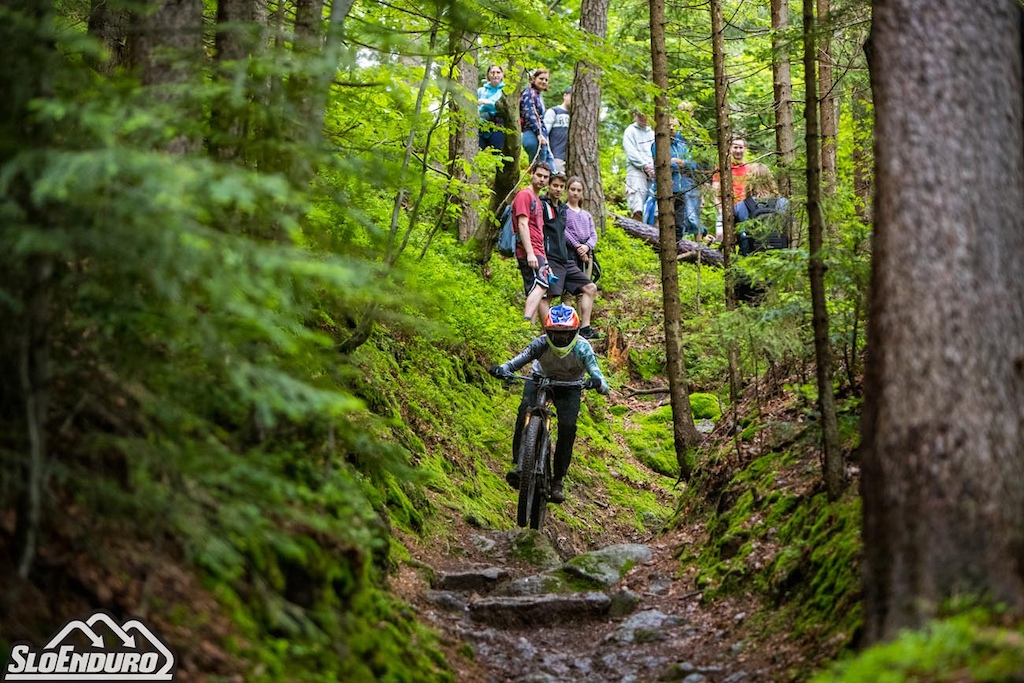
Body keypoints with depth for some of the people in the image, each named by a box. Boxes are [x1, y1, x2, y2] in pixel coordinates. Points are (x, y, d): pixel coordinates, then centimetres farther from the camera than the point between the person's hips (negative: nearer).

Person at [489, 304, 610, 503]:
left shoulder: (582, 348, -30)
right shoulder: (541, 343, -29)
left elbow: (594, 369, -40)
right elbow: (521, 358, -37)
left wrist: (600, 383, -63)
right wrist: (503, 369, -57)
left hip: (569, 385, 0)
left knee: (568, 426, -18)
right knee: (526, 410, -28)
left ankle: (558, 481, -7)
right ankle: (518, 463, -24)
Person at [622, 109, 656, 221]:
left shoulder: (651, 132, 21)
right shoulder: (630, 131, 6)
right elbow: (631, 153, -4)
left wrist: (654, 166, -4)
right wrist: (645, 166, -12)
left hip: (652, 173, 5)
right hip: (636, 171, -5)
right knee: (638, 210, -16)